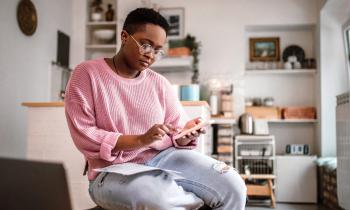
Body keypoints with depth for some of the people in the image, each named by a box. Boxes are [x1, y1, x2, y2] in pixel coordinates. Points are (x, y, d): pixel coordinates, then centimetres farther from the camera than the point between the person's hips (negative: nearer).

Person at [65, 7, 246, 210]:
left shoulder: (160, 83, 8)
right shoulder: (87, 73, -3)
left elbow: (177, 135, 9)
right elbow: (84, 135, -10)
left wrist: (186, 135, -16)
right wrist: (141, 140, -20)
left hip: (164, 158, 4)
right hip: (115, 170, -3)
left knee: (233, 188, -17)